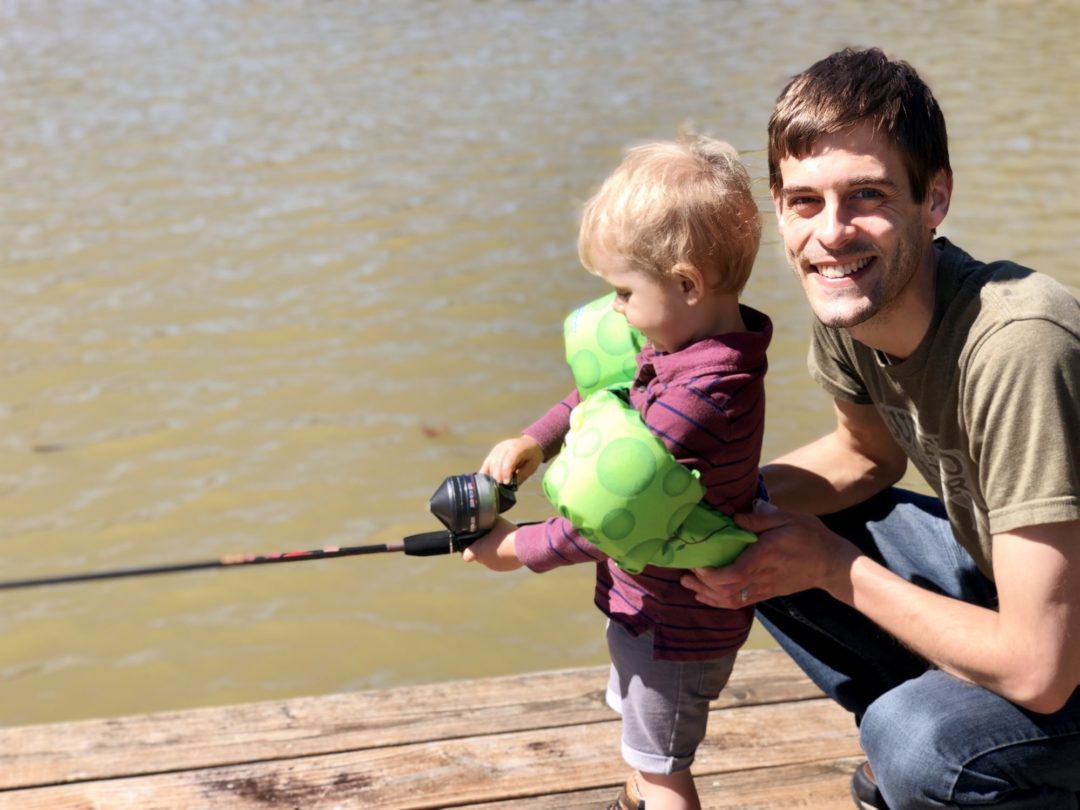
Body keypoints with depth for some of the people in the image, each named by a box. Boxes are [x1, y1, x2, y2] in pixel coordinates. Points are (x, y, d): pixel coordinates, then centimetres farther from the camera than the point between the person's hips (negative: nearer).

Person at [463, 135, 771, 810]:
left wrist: (520, 548, -19)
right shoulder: (684, 348, -6)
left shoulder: (700, 397, -36)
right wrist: (535, 441, -3)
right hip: (649, 602, 10)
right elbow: (606, 391, 11)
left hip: (675, 627, -10)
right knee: (635, 715, 32)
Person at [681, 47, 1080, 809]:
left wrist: (833, 565, -20)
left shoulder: (1019, 347, -35)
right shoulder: (854, 298, -12)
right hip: (1000, 571, 7)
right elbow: (868, 454, 9)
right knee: (767, 550, -1)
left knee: (915, 745, -31)